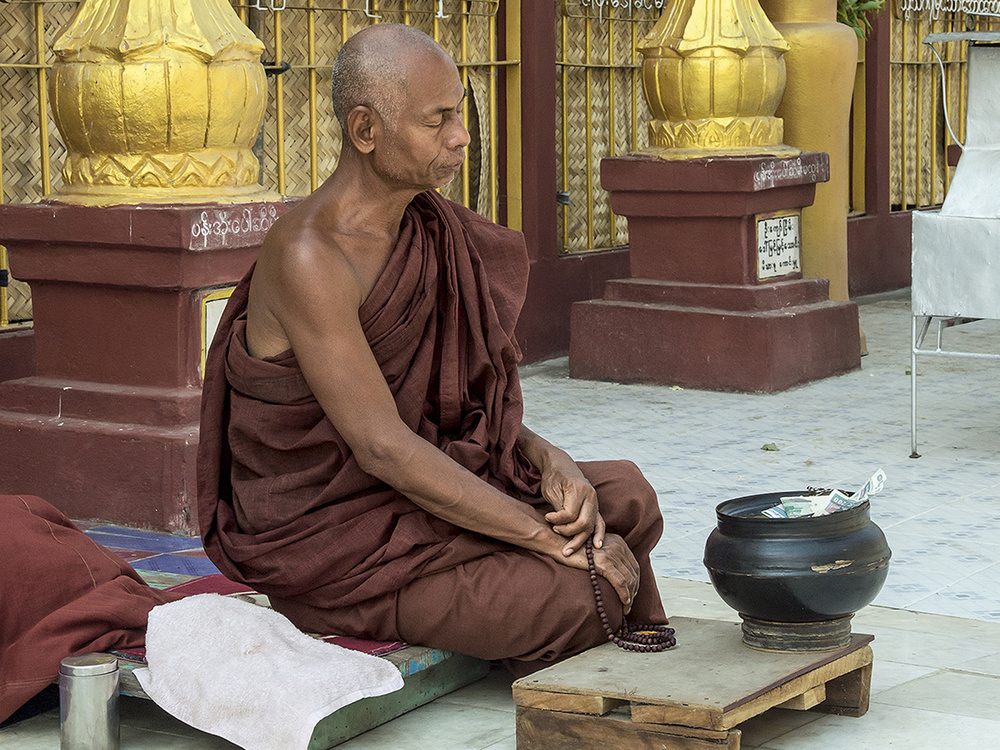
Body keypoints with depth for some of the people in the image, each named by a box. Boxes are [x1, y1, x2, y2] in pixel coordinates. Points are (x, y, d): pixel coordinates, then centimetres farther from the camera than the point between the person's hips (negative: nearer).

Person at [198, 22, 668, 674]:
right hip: (327, 543, -9)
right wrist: (550, 537, -24)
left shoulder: (423, 229, 5)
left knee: (627, 499, -4)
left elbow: (463, 401, 10)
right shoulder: (308, 258, -24)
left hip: (401, 493, 9)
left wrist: (548, 462, -11)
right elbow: (382, 445, -27)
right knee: (587, 598, -20)